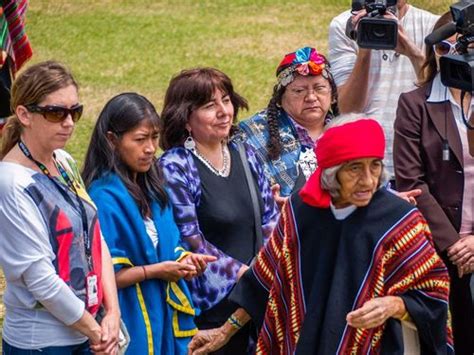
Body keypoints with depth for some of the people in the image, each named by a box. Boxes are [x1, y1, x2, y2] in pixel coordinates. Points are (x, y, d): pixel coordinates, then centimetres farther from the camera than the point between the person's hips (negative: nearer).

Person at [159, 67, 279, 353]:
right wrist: (246, 274, -15)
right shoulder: (174, 167, -10)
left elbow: (271, 220, 12)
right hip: (209, 308, -6)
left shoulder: (243, 154, 10)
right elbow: (190, 243, -15)